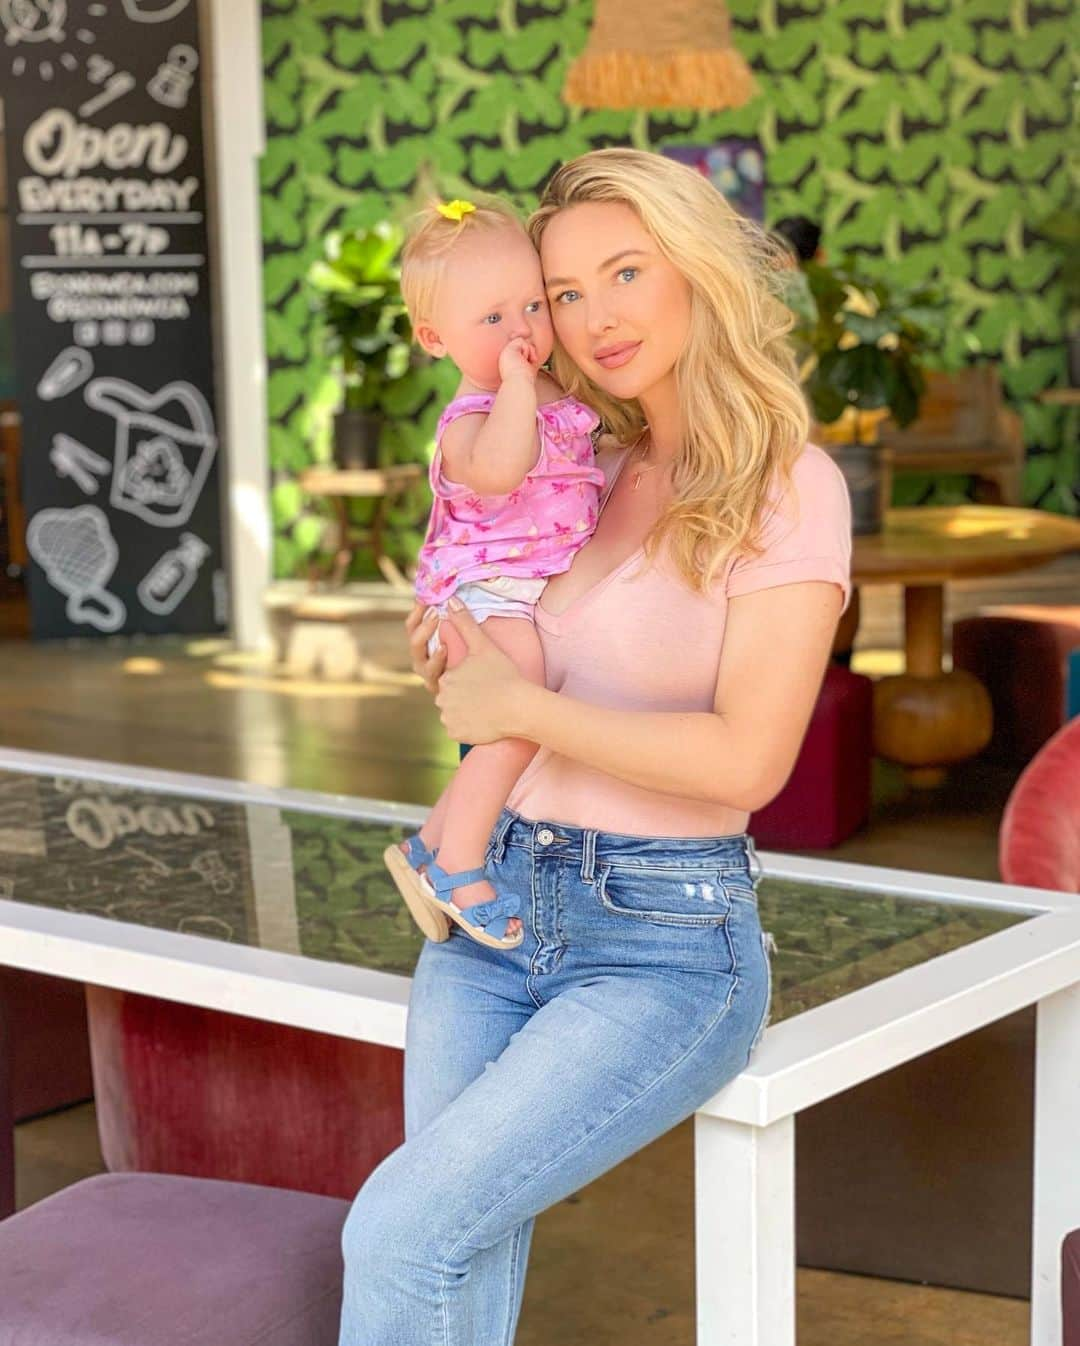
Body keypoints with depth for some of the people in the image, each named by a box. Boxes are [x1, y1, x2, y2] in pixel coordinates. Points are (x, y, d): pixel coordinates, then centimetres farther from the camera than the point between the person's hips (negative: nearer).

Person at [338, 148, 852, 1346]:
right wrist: (456, 669, 4)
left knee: (399, 1230, -19)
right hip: (497, 909, 6)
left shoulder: (790, 486, -10)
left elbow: (748, 756, -19)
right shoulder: (597, 476, 11)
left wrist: (517, 706, -14)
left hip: (666, 946, -6)